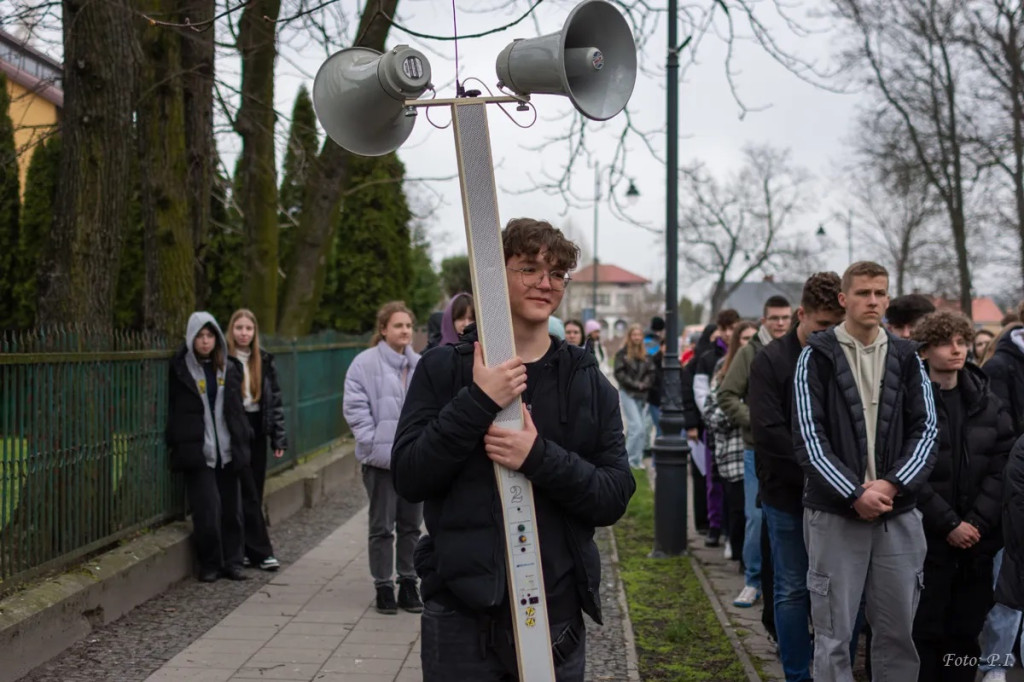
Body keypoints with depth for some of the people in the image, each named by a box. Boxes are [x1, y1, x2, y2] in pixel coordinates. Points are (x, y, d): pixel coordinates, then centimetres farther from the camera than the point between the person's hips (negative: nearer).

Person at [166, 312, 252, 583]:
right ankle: (209, 565, 6)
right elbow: (172, 409, 2)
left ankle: (232, 562, 16)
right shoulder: (180, 368, -1)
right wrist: (176, 444, -4)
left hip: (226, 449, 4)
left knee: (231, 508, 6)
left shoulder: (229, 367, 11)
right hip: (197, 450, -4)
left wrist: (242, 439, 11)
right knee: (207, 509, -8)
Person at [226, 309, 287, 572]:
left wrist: (279, 438, 5)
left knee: (254, 493, 7)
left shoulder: (264, 361, 8)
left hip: (257, 431, 5)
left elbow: (275, 399, 10)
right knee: (247, 493, -4)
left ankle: (244, 549, 17)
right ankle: (261, 552, 0)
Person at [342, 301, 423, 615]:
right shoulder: (365, 363, -6)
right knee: (382, 527, 3)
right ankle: (384, 587, 13)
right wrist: (373, 443, -13)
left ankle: (408, 584, 23)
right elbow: (355, 407, -9)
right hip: (381, 459, -4)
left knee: (411, 525, 12)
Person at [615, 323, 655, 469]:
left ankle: (638, 459, 16)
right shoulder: (622, 353, -4)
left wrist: (645, 384, -9)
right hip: (628, 394, -5)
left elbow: (651, 372, 9)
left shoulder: (646, 355, 10)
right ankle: (630, 458, -4)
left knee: (642, 428, 6)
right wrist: (635, 384, -15)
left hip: (642, 395, 5)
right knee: (637, 426, -14)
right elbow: (619, 373, -9)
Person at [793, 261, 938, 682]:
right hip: (834, 513, -3)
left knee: (898, 631, 10)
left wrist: (892, 484, -10)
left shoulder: (907, 357, 9)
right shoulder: (817, 356, -1)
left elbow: (926, 429, 5)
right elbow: (808, 437, -6)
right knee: (834, 636, 2)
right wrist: (855, 494, -14)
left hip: (898, 513, 3)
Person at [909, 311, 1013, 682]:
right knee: (925, 632, 2)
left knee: (967, 632, 9)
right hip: (927, 538, -4)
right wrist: (948, 523, -13)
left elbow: (1001, 466, 3)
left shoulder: (987, 402, 9)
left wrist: (976, 522, -8)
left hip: (979, 539, 4)